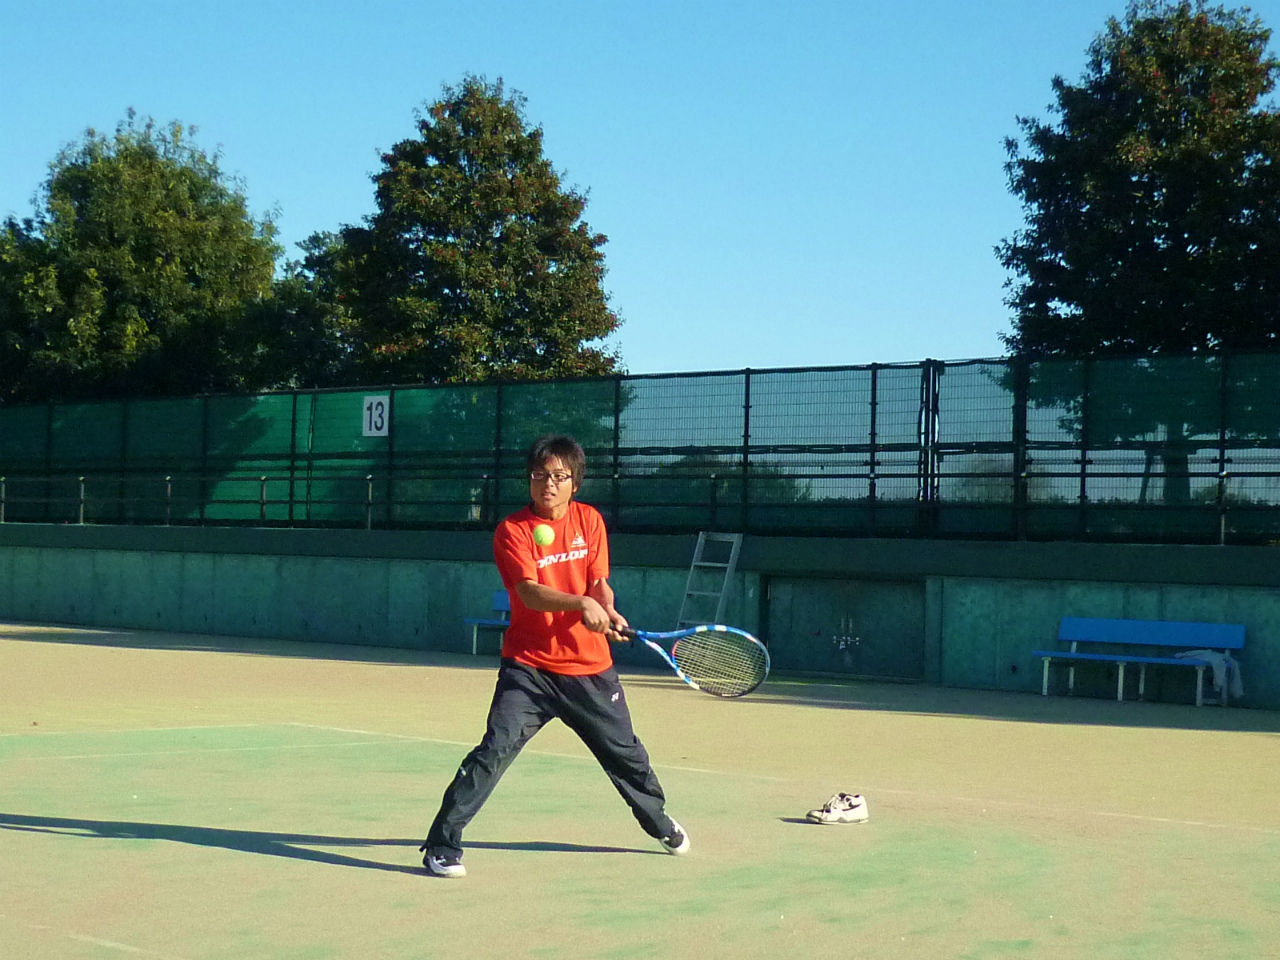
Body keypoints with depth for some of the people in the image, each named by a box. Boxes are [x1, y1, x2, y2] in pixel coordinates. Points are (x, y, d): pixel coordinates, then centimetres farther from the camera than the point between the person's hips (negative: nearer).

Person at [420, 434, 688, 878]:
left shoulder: (590, 520, 4)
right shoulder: (512, 530, -10)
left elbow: (598, 581, 5)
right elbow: (530, 593, -21)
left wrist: (608, 612, -17)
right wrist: (580, 603, -37)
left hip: (591, 667, 4)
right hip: (530, 666, -4)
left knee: (626, 753, 17)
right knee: (494, 751, -18)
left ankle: (659, 822, 43)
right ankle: (442, 845, -9)